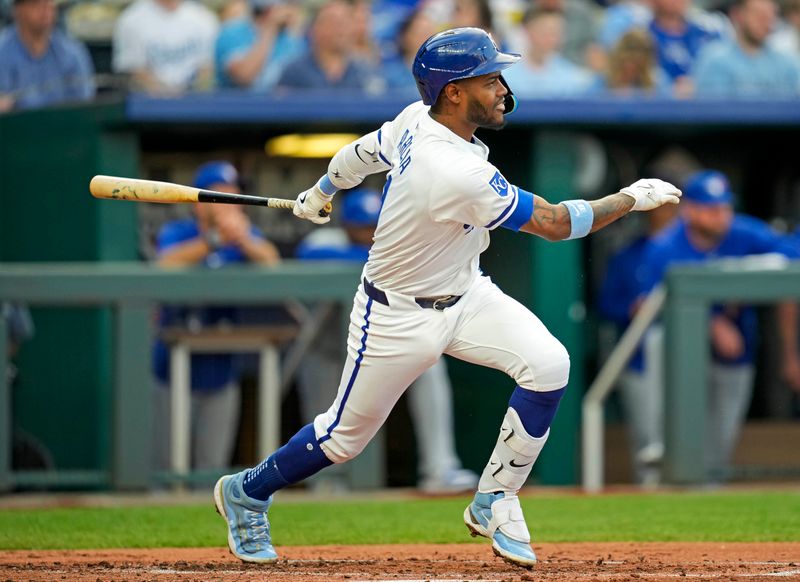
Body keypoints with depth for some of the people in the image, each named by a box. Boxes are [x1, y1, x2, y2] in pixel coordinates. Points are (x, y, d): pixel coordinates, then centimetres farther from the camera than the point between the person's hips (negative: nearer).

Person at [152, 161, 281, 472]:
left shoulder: (247, 236, 3)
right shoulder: (176, 233, -5)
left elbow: (273, 263, -16)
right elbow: (168, 264, -26)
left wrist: (241, 237, -35)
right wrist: (216, 238, -38)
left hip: (220, 370, 2)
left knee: (213, 466, 5)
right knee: (169, 464, 2)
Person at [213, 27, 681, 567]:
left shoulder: (417, 119, -10)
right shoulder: (458, 173, -37)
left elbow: (362, 152, 11)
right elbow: (555, 223, -29)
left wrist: (320, 192, 32)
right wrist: (631, 198, -17)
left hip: (465, 292, 8)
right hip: (400, 316, -8)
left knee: (548, 364, -13)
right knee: (347, 434, 9)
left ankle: (493, 502, 3)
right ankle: (247, 493, 36)